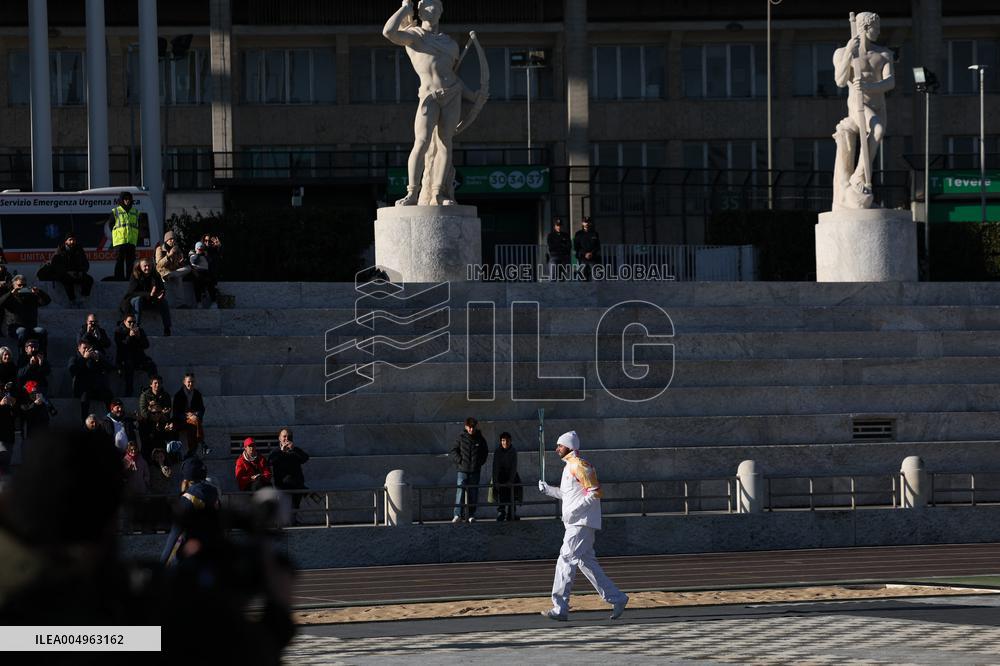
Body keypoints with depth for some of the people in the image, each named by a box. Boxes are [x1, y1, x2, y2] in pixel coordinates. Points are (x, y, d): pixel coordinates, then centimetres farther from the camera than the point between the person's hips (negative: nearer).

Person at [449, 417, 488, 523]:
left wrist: (480, 462, 4)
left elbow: (485, 453, 17)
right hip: (463, 470, -2)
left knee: (473, 494, 4)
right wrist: (459, 461, -5)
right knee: (460, 492, -9)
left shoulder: (480, 439, 5)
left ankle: (471, 515, 10)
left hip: (475, 471, 2)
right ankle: (458, 515, -10)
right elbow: (454, 451, 8)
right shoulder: (461, 438, 1)